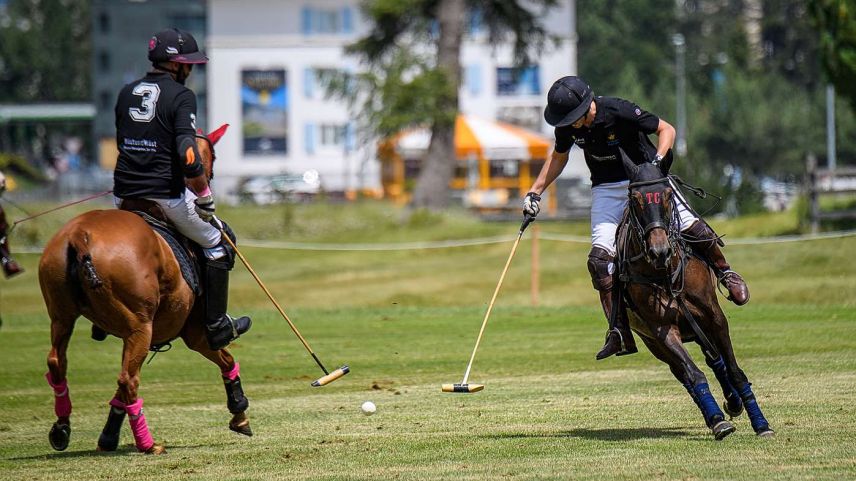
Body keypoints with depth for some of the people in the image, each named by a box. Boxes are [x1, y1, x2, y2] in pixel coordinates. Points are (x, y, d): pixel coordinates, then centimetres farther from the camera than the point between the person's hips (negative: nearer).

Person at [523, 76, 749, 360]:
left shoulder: (620, 112, -25)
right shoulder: (566, 126, -9)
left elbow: (666, 129, -14)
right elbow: (558, 157, 13)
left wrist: (658, 160, -30)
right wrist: (535, 192, 10)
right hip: (607, 189, 3)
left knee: (692, 229, -15)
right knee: (599, 258, -14)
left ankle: (724, 272, 17)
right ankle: (620, 333, -11)